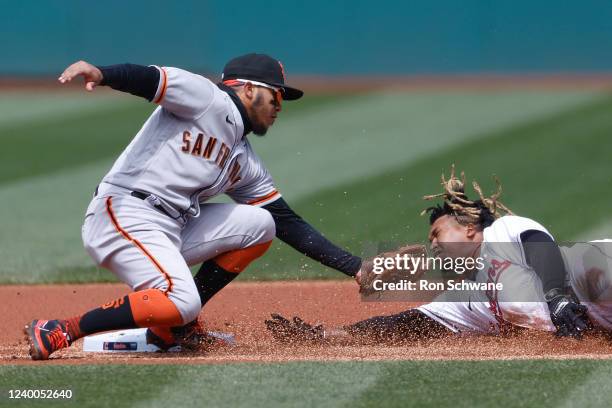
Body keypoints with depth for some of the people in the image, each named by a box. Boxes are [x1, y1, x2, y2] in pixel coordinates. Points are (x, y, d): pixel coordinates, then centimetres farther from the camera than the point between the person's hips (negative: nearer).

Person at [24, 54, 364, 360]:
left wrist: (355, 267, 19)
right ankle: (60, 331, -19)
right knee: (182, 301, -27)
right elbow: (150, 79, -16)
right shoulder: (208, 99, 0)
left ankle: (175, 326, 4)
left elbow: (289, 225, 23)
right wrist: (101, 74, -38)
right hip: (124, 214, -9)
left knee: (259, 223, 8)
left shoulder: (246, 163, 23)